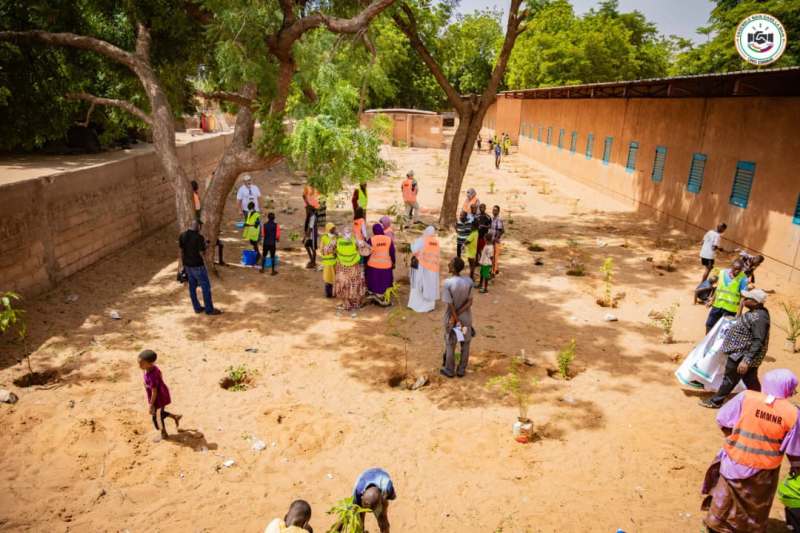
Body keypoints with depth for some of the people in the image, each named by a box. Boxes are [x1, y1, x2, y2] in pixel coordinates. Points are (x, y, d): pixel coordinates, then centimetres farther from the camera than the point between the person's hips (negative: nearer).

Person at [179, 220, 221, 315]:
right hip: (197, 265, -7)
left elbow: (181, 251, 7)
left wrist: (183, 264, 16)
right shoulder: (199, 237, -21)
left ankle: (197, 308, 24)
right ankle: (209, 309, 9)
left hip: (187, 265, 7)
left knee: (192, 287, 15)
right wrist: (204, 246, 1)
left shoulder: (182, 236, 1)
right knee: (206, 287, 3)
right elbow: (201, 253, -19)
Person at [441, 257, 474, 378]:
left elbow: (450, 305, -20)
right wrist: (457, 315, -12)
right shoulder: (469, 281, -12)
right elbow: (469, 302, -12)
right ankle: (461, 370, 25)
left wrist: (456, 319, -10)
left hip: (451, 318, -3)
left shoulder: (447, 283, -23)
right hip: (466, 317, 3)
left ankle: (449, 370, 26)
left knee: (450, 345, 13)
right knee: (465, 344, 15)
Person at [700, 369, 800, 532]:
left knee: (726, 494, 23)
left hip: (735, 460, 0)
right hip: (764, 470, 0)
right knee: (757, 504, 25)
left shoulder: (746, 397, -19)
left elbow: (723, 420, -11)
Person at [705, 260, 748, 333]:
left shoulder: (743, 279, -14)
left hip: (730, 308, -4)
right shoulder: (722, 272, -2)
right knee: (709, 324, 15)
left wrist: (739, 313, -20)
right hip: (717, 305, 4)